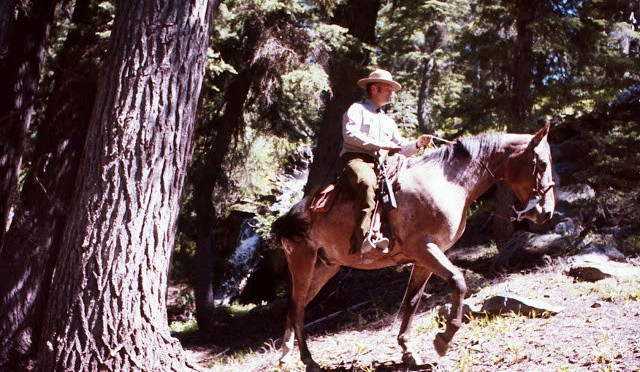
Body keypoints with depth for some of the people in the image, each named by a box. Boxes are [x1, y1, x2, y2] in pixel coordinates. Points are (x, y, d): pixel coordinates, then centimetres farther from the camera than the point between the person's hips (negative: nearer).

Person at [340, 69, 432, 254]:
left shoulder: (388, 121, 32)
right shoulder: (357, 109, 9)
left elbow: (401, 148, 26)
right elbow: (350, 134, -9)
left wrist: (417, 144, 4)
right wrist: (382, 144, -10)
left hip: (382, 165, 7)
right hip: (357, 160, -7)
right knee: (367, 183, -38)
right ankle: (365, 237, -49)